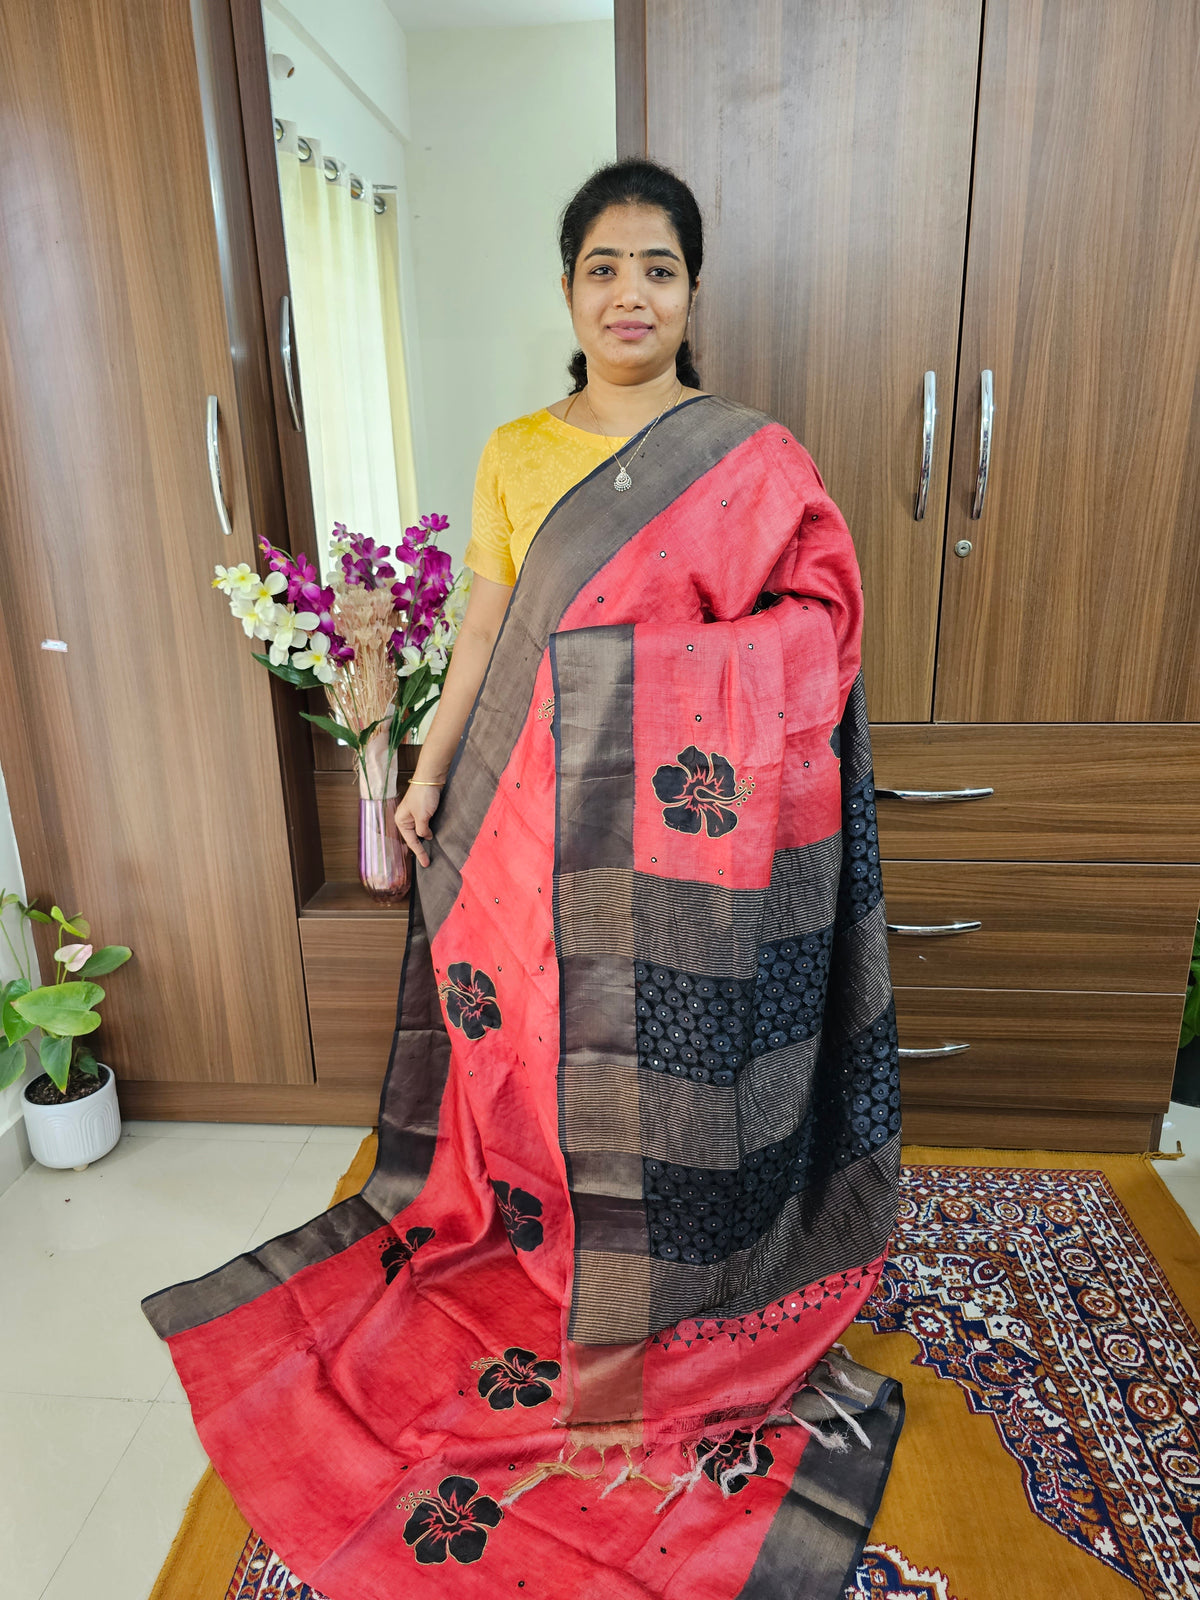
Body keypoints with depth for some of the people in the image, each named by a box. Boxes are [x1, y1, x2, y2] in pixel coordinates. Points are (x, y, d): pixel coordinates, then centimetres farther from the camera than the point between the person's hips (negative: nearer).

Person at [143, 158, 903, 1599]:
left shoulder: (757, 458, 1)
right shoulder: (513, 454, 8)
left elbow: (811, 636, 0)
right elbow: (484, 632, 8)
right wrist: (429, 775, 6)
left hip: (690, 825, -2)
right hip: (546, 816, 2)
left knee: (666, 1058, 8)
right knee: (559, 1038, 13)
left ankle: (652, 1315, 33)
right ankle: (567, 1250, 40)